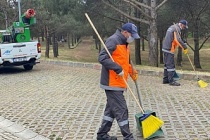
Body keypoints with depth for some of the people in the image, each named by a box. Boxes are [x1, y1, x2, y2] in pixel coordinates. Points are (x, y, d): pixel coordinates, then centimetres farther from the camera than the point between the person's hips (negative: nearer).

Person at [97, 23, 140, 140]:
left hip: (118, 83, 10)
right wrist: (118, 69, -27)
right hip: (112, 83, -10)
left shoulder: (125, 43, 16)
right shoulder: (113, 40, -15)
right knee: (121, 110, -5)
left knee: (111, 109, 15)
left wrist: (132, 71, 13)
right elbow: (102, 58, -24)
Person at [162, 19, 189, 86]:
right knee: (170, 65, -8)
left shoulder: (172, 27, 20)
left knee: (167, 64, 15)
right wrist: (185, 47, -15)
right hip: (169, 49, -10)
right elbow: (178, 40, -21)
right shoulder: (177, 28, -11)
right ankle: (171, 81, -7)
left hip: (165, 48, 10)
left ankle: (165, 79, 20)